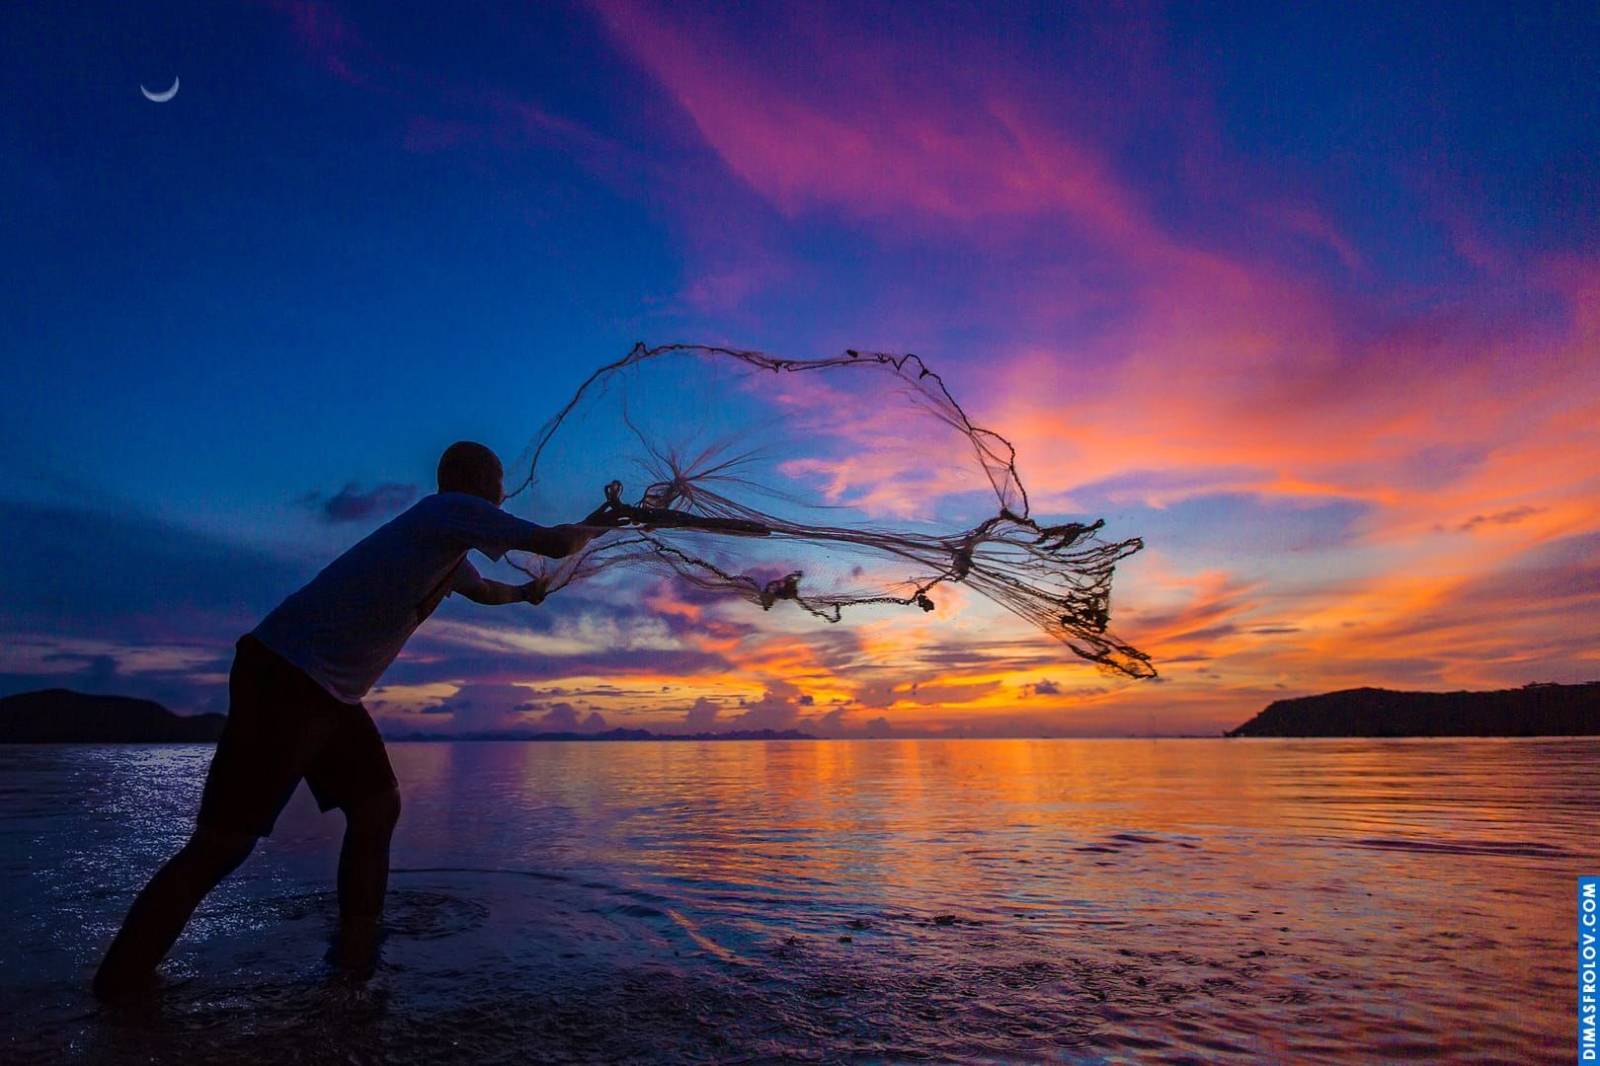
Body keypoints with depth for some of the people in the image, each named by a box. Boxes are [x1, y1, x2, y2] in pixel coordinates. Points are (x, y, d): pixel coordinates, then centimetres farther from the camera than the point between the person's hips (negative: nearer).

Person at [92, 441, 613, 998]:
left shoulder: (448, 549, 17)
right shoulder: (450, 510, -11)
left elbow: (484, 589, 39)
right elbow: (556, 543, -12)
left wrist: (526, 592, 52)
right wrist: (591, 527, 7)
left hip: (330, 694, 10)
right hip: (282, 680, -10)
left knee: (378, 806, 9)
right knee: (221, 844, -4)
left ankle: (355, 961, 17)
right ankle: (117, 989, 10)